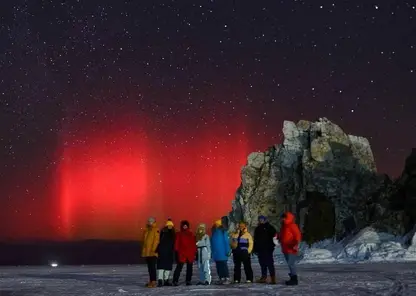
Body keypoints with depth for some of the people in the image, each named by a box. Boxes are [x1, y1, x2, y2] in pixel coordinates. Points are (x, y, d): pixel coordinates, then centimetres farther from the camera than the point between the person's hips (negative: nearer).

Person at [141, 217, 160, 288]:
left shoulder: (156, 230, -6)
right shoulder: (147, 230, 17)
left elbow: (156, 240, -14)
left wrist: (153, 249, -20)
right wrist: (143, 250, 19)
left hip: (153, 252, -8)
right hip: (147, 252, 8)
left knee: (152, 267, -11)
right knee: (149, 267, 11)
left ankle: (153, 281, -12)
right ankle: (151, 281, 17)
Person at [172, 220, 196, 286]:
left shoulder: (191, 234, 11)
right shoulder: (179, 234, 5)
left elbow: (194, 244, 10)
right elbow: (176, 244, 3)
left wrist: (194, 253, 5)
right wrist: (177, 251, -5)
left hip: (190, 254, 3)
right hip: (181, 254, -3)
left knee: (189, 268, 7)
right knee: (179, 267, -9)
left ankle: (188, 281, 14)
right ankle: (175, 281, -9)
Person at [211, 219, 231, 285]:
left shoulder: (223, 232, -6)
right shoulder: (214, 232, 11)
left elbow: (226, 242, -8)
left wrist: (227, 251, -11)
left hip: (222, 253, -6)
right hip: (216, 254, 6)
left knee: (224, 266, -6)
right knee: (218, 266, 7)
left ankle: (227, 279, -2)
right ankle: (222, 278, 14)